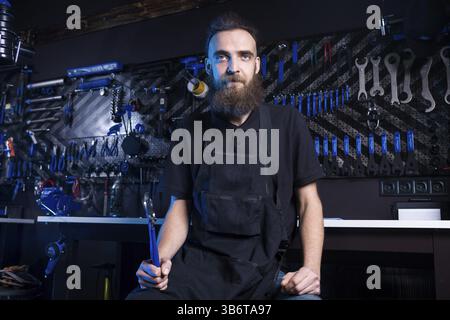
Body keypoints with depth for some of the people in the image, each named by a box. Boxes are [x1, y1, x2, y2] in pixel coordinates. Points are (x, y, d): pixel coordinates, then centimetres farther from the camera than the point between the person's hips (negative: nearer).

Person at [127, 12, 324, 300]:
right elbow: (180, 206, 9)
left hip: (263, 270, 0)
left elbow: (309, 202, 4)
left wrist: (312, 268, -12)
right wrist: (160, 258, -10)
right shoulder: (192, 130, 6)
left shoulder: (288, 123, 2)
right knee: (142, 295, -26)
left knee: (306, 297, -30)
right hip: (196, 265, 1)